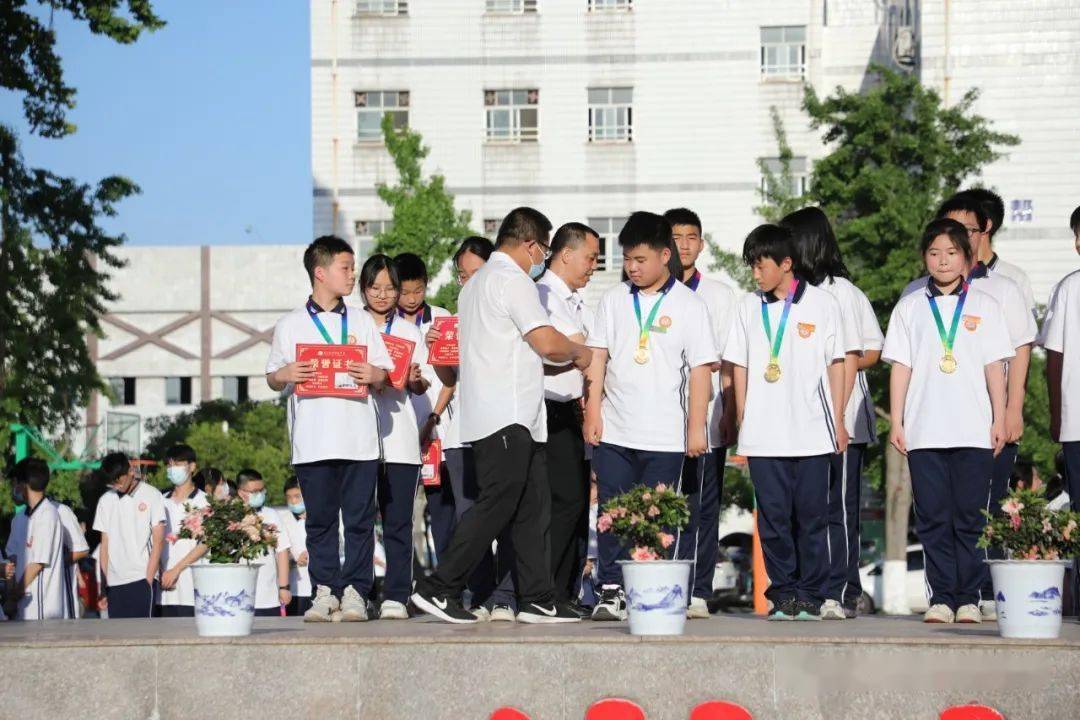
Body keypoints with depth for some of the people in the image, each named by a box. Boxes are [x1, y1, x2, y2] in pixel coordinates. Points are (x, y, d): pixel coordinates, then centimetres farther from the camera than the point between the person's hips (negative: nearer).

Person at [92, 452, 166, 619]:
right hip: (114, 582, 4)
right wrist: (104, 586, 8)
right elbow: (105, 545, 13)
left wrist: (148, 580, -9)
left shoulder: (151, 495, 0)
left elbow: (158, 541, -2)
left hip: (141, 580, -4)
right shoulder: (106, 501, 12)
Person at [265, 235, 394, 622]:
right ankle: (325, 591, 9)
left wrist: (372, 375, -9)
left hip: (359, 439, 1)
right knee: (320, 519, 3)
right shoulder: (290, 325, 8)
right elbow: (272, 378, 10)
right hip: (312, 441, -1)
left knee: (359, 518, 0)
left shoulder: (361, 321, 14)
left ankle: (355, 591, 4)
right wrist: (285, 375, -12)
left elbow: (385, 372, 13)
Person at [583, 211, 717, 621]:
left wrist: (697, 426, -6)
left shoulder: (689, 306, 0)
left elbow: (700, 368, -2)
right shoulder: (613, 301, 9)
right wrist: (592, 413, 1)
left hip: (664, 435, -2)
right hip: (613, 431, 3)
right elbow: (597, 358, 9)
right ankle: (611, 591, 6)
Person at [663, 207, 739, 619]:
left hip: (706, 419, 0)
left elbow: (729, 361, 10)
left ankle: (698, 592, 0)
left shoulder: (719, 296, 12)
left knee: (702, 508, -2)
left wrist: (730, 412, 2)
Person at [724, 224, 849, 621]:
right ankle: (783, 596, 9)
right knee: (773, 518, 2)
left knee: (811, 516, 1)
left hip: (812, 432, -2)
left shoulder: (821, 303, 3)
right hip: (763, 435, 2)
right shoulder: (749, 307, 10)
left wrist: (838, 420, 3)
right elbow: (740, 366, 13)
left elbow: (835, 364, 5)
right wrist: (742, 421, 7)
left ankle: (810, 596, 8)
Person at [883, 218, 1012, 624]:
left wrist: (998, 419, 2)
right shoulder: (909, 307, 10)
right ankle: (941, 598, 5)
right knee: (933, 517, 0)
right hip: (924, 432, 1)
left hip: (973, 431, -1)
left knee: (970, 516, -1)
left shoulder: (983, 305, 9)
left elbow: (995, 366, 7)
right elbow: (900, 367, 7)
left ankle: (968, 598, 4)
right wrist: (896, 422, 2)